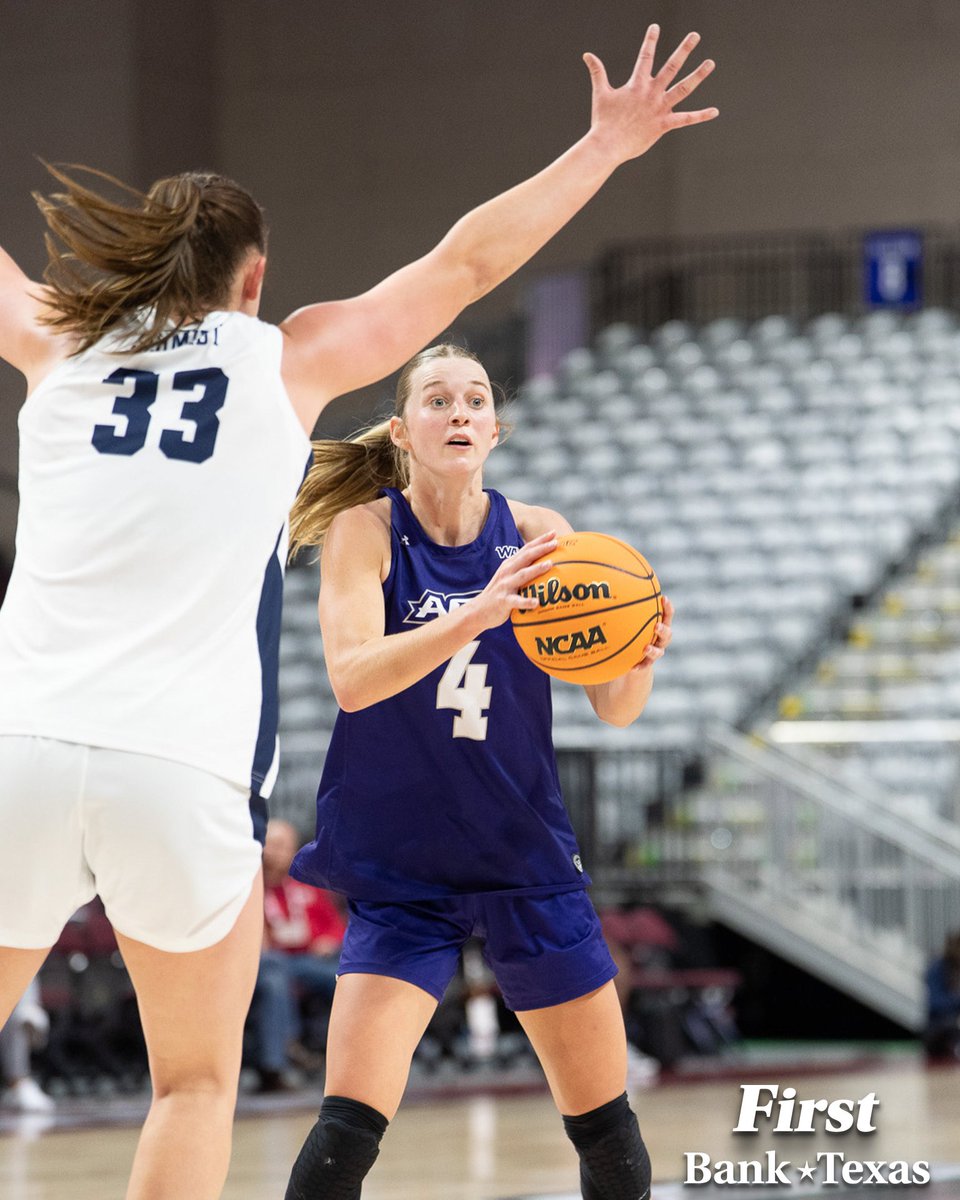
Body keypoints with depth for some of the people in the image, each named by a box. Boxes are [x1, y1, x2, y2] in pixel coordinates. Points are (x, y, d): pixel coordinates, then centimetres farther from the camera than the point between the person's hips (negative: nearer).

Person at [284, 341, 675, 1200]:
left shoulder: (535, 536, -2)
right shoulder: (365, 529, -8)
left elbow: (615, 709, -4)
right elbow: (352, 677, -25)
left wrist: (641, 658, -27)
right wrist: (479, 613, -39)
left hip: (527, 860, 3)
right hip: (399, 866, -3)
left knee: (607, 1127, 8)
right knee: (348, 1128, -17)